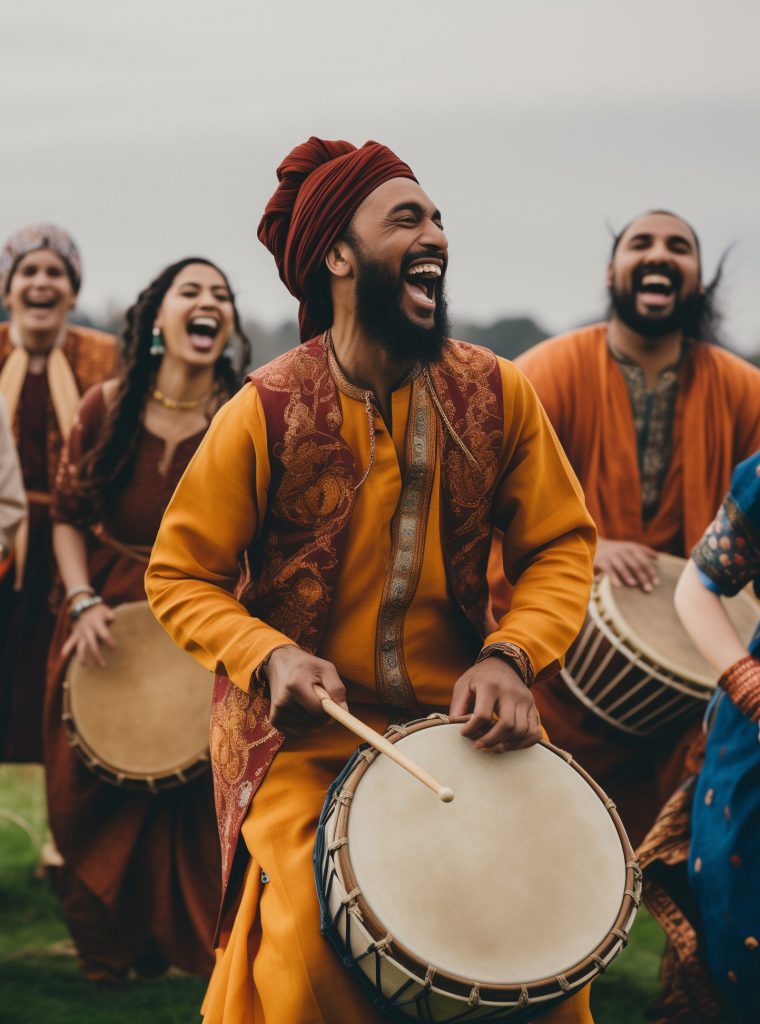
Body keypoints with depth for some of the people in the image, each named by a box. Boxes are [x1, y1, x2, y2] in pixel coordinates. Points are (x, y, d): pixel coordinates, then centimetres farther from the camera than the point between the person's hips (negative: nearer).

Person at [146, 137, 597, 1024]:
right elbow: (179, 576, -3)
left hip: (458, 719, 3)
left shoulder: (495, 395, -3)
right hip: (303, 723, -3)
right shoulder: (266, 412, -11)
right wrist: (270, 654, -20)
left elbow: (560, 547, 4)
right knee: (309, 946, -23)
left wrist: (510, 655, -14)